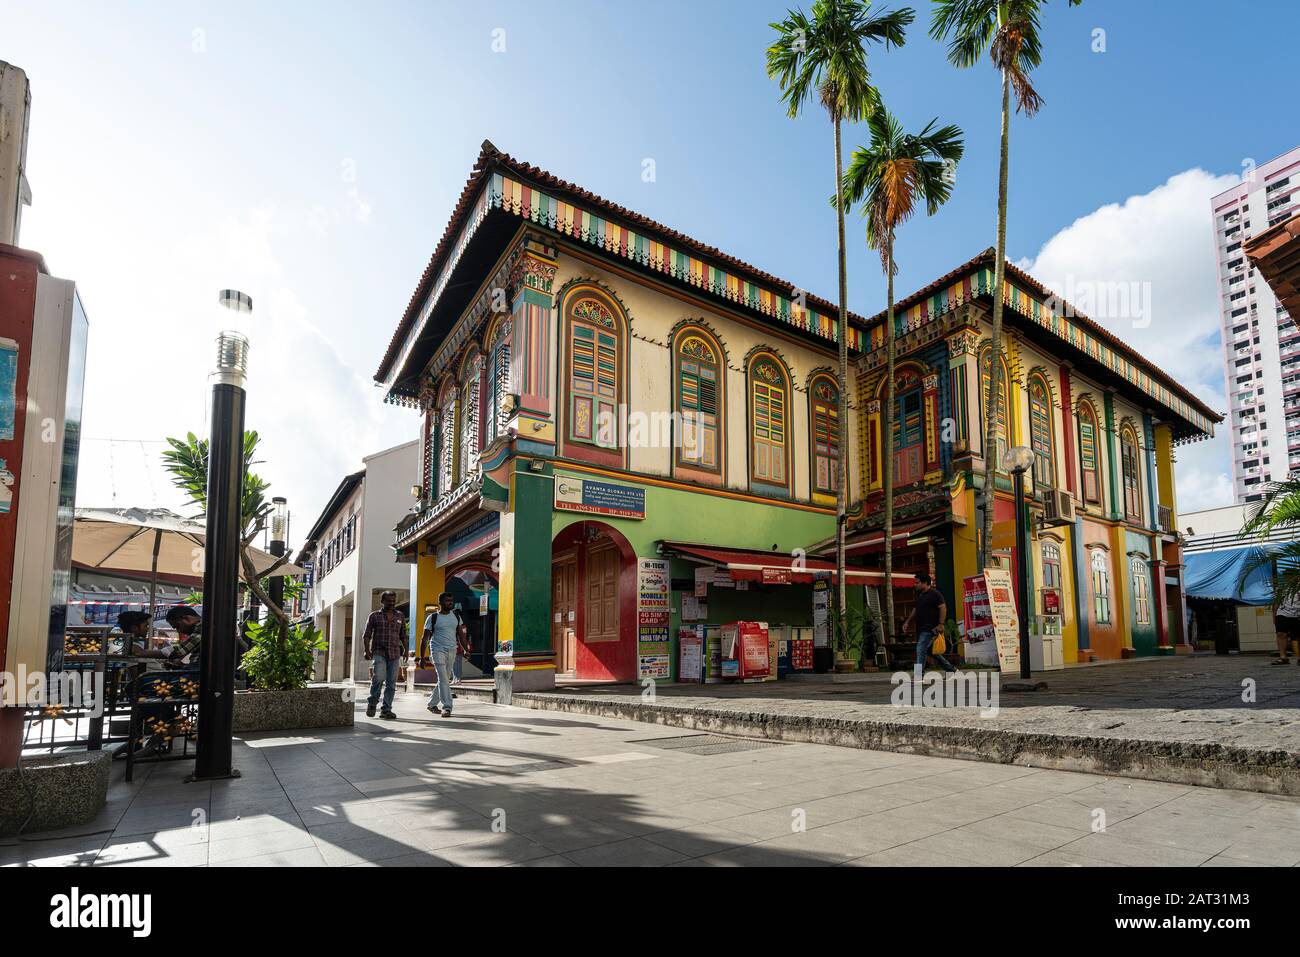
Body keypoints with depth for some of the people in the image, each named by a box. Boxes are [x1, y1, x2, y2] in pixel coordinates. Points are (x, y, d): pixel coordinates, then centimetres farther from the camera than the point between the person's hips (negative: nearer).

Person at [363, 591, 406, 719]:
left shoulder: (400, 616, 14)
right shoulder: (374, 616, 6)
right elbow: (366, 636, 4)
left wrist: (405, 649, 5)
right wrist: (367, 651, -9)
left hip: (395, 654, 3)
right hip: (379, 652, -3)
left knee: (391, 683, 0)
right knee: (378, 677, -20)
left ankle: (386, 710, 8)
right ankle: (372, 703, 2)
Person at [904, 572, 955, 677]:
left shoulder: (935, 594, -8)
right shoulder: (919, 595, 18)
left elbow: (943, 608, -13)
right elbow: (915, 610, 26)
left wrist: (941, 624, -20)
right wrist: (908, 621, 19)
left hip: (930, 628, -9)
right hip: (921, 628, 9)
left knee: (921, 649, -16)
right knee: (930, 651, 15)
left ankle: (919, 675, -15)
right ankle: (950, 668, 28)